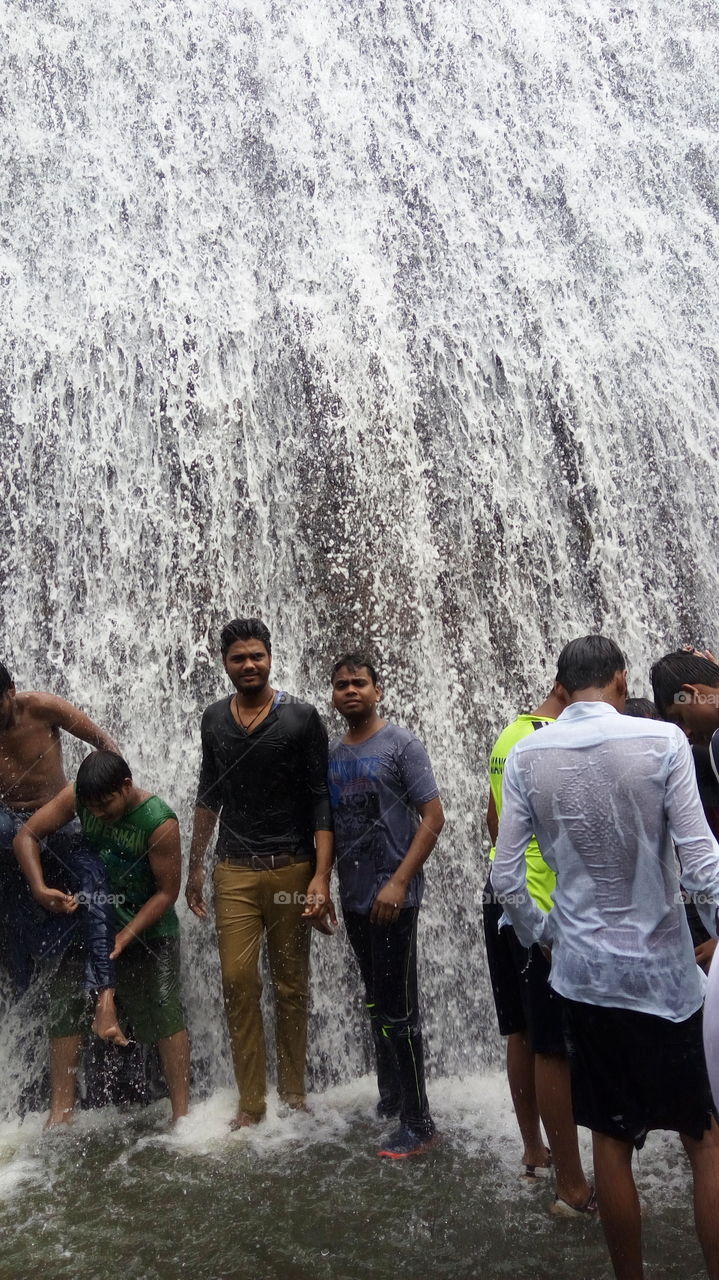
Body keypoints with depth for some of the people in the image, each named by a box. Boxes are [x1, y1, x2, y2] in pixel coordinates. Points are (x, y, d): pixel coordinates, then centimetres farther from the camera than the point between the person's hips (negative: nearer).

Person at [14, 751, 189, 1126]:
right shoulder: (79, 797, -15)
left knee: (164, 1013, -4)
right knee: (64, 1002, 0)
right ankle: (61, 1110, 12)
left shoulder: (160, 822, -26)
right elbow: (26, 835, -11)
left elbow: (167, 891, -18)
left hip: (148, 929, -4)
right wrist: (41, 890, -24)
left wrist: (126, 936, -21)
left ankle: (181, 1111, 7)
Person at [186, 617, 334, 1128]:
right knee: (238, 981, 1)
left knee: (291, 985, 9)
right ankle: (251, 1102, 15)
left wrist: (321, 877, -14)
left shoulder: (301, 717, -6)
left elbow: (321, 800, -7)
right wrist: (195, 865, 15)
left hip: (291, 868, -2)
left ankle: (294, 1094, 25)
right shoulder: (214, 720, 7)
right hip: (234, 870, 3)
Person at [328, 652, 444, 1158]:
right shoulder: (332, 754, 9)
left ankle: (419, 1124, 13)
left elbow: (433, 817, -12)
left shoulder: (402, 745, -8)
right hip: (353, 897, 6)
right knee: (376, 1004, 18)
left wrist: (399, 882, -18)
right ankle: (389, 1098, 35)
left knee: (398, 1010, -1)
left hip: (393, 898, -6)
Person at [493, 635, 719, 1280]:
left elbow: (506, 877, -4)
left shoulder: (527, 756, -5)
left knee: (612, 1139, 15)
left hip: (584, 972, 2)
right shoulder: (662, 740, -12)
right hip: (664, 971, -2)